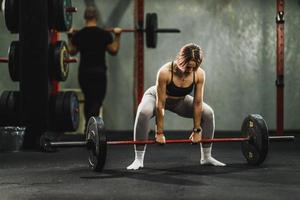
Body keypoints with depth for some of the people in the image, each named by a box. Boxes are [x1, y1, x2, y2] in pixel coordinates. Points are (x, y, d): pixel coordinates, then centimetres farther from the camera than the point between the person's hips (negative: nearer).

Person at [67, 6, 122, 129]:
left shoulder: (78, 35, 1)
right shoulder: (104, 34, -7)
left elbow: (72, 51, 13)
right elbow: (114, 50, 1)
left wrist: (70, 37, 22)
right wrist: (117, 36, 9)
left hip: (83, 72, 4)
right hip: (99, 72, -4)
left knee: (88, 100, 19)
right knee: (96, 102, -4)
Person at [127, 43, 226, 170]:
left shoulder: (199, 74, -27)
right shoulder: (165, 72, -38)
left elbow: (198, 103, -19)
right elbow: (160, 104, -33)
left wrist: (197, 130, -16)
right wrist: (159, 133, -30)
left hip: (180, 100, 4)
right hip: (156, 96, -4)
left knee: (208, 113, -10)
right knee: (143, 113, -36)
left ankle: (206, 157, 5)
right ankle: (138, 159, -27)